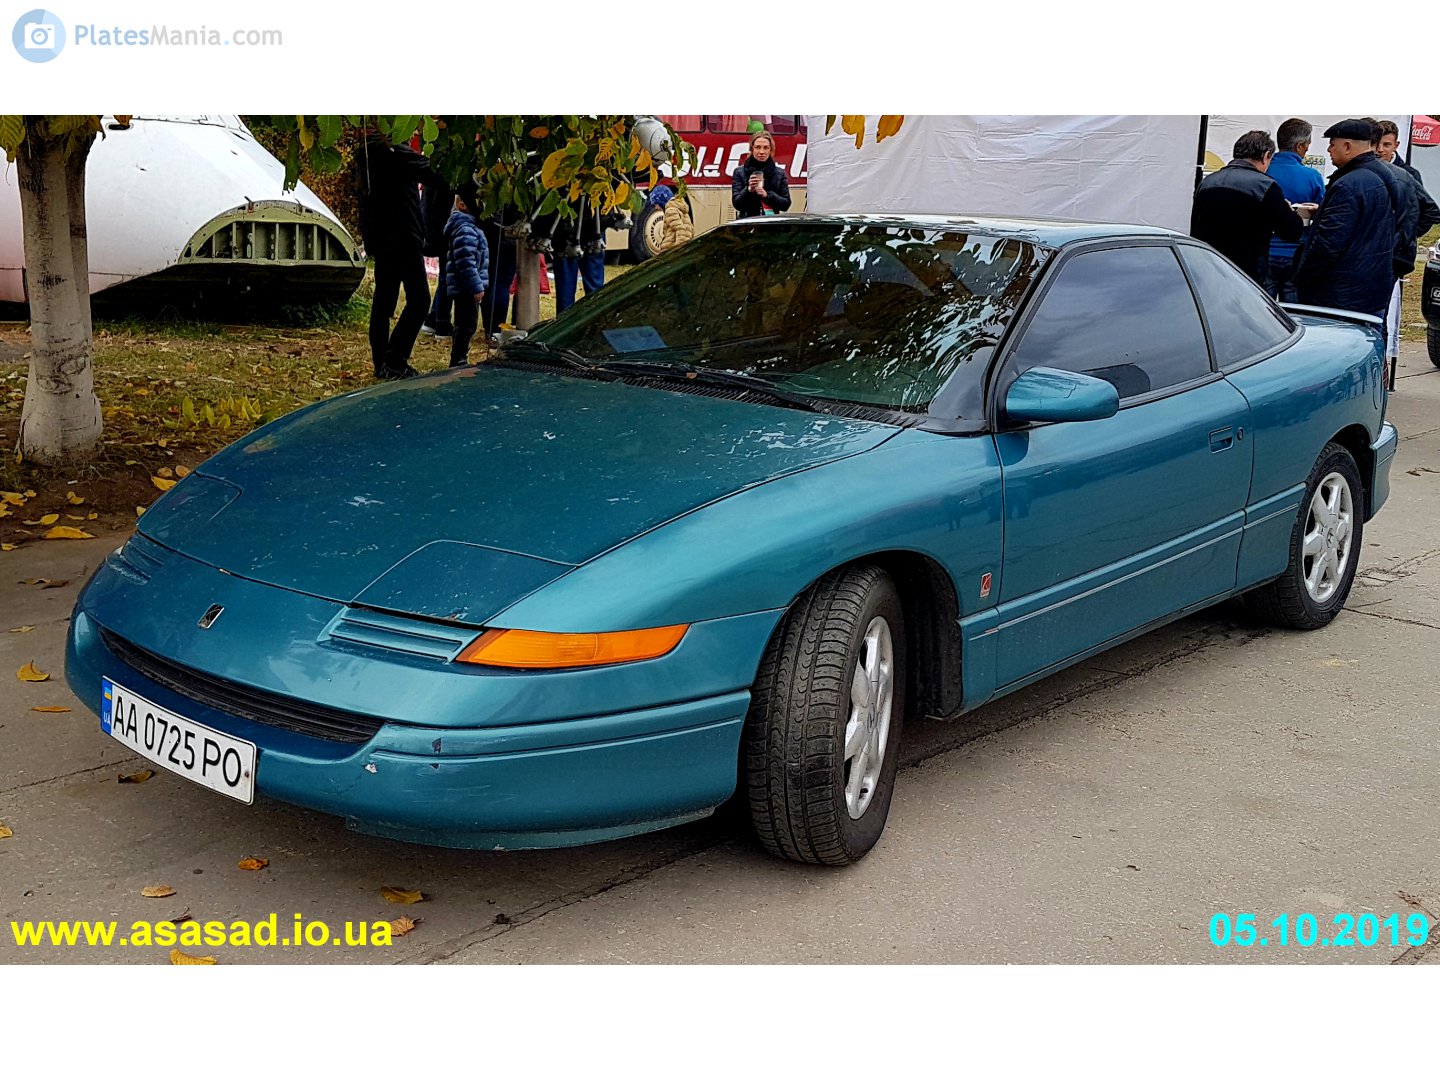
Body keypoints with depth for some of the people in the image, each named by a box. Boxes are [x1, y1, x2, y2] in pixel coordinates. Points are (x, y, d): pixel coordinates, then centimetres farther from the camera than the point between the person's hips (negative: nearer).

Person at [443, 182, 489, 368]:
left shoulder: (470, 225, 17)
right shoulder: (465, 229, -18)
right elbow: (466, 262, -24)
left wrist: (477, 285, 24)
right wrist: (477, 287, -22)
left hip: (464, 288, 11)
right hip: (466, 288, -11)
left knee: (464, 325, 17)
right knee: (467, 325, -8)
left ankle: (459, 360, 24)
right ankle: (458, 361, -5)